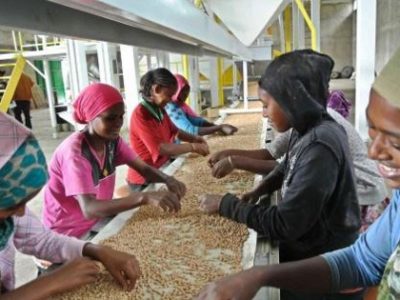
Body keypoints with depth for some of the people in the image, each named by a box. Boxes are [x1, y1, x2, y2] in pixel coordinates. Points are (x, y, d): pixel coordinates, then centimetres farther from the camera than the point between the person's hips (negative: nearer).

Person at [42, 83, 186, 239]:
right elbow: (89, 209, -37)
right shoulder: (73, 151, -27)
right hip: (69, 230, -6)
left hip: (99, 217, 6)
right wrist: (144, 197, -48)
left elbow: (144, 169, -5)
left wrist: (167, 179, -27)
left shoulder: (112, 139, -6)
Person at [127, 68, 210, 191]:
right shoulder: (140, 114, -22)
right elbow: (159, 148, -29)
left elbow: (174, 131, 16)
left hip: (161, 172, 8)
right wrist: (193, 147, -26)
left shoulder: (160, 110, 4)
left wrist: (194, 138, -2)